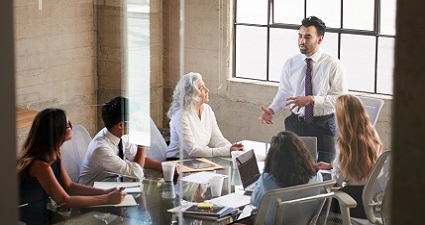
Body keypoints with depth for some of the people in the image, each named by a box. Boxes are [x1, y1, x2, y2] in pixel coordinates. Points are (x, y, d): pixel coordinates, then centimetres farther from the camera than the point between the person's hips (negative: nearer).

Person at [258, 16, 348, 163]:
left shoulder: (333, 65, -7)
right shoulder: (291, 64, 3)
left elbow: (340, 98, -11)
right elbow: (284, 93, 10)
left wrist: (312, 99, -21)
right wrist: (271, 110, -9)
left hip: (323, 127, -2)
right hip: (296, 124, 3)